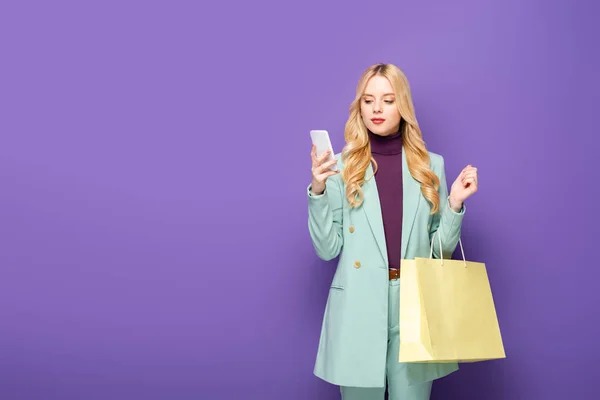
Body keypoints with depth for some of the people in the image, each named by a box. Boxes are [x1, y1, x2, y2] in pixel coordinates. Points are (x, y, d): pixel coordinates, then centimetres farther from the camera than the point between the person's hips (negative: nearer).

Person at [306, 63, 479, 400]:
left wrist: (456, 203, -6)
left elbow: (442, 249, 8)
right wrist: (318, 191, -14)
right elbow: (327, 249, -3)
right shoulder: (342, 167, 0)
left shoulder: (430, 165, 5)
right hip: (359, 308, -1)